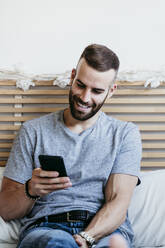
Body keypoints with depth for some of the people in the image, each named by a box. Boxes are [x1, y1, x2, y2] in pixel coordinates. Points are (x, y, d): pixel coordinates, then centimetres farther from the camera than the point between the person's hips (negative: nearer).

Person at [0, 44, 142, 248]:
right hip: (44, 229, -1)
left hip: (105, 229, 1)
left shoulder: (125, 134, 13)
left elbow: (118, 204, 0)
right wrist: (31, 190, -13)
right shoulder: (33, 131, 14)